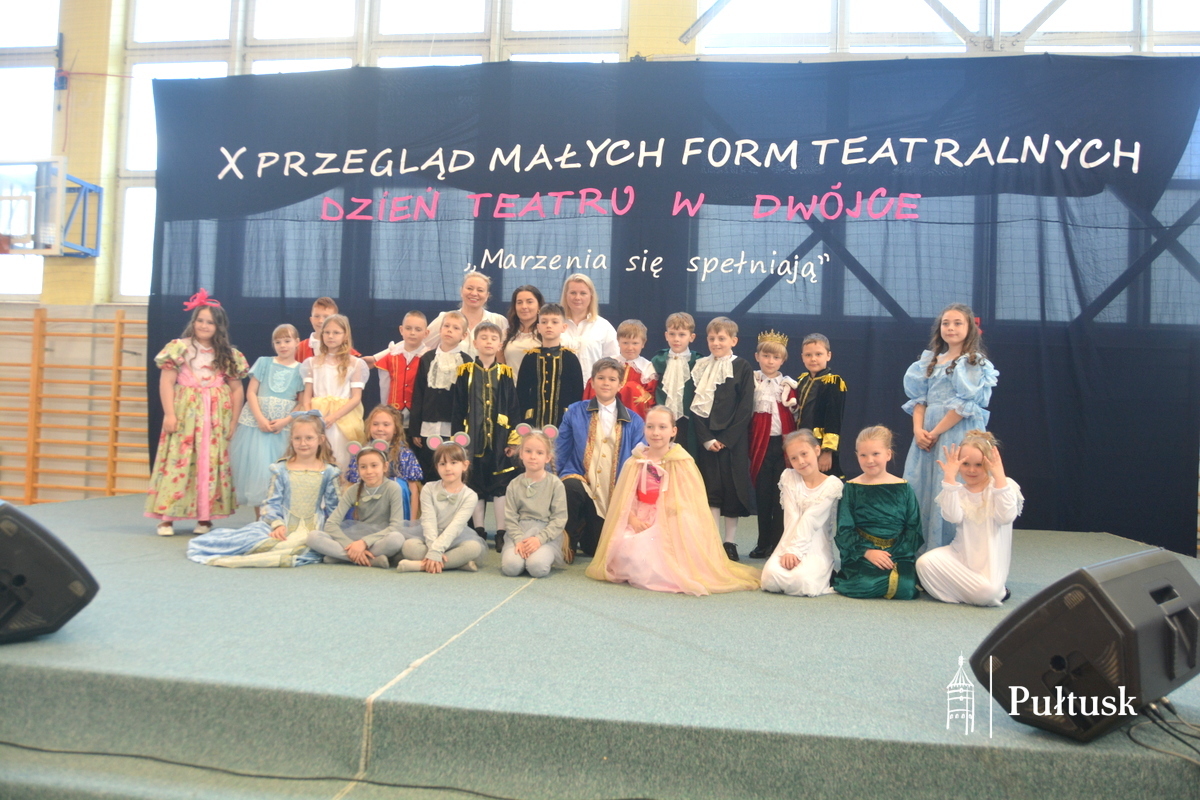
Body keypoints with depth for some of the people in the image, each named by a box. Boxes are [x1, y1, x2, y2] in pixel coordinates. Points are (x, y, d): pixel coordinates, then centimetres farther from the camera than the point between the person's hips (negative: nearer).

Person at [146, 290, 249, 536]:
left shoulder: (228, 355, 9)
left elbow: (236, 389, 8)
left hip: (216, 418, 2)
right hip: (185, 414, -2)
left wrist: (233, 421, 2)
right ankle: (167, 517, -1)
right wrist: (169, 414, -10)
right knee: (178, 461, -6)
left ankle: (205, 517, 10)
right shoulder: (180, 347, 3)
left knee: (211, 464, 2)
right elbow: (166, 381, -2)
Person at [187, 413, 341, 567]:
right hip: (282, 527, 1)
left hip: (311, 531, -1)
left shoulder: (328, 472, 4)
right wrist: (277, 524, -16)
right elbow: (272, 502, 1)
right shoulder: (281, 469, 5)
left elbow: (333, 507, 5)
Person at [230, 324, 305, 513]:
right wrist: (260, 418, -11)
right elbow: (251, 393, 3)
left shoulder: (301, 370, 5)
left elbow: (302, 403, 2)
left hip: (284, 427, -1)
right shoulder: (264, 363, 7)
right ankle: (259, 516, 6)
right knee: (256, 468, -2)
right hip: (256, 423, 1)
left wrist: (285, 421, -13)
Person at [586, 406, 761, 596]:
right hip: (640, 523, 3)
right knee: (628, 550, -24)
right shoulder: (634, 463, 6)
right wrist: (633, 519, -16)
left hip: (671, 526, -3)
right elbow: (624, 499, 4)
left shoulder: (683, 463, -3)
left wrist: (664, 524, -19)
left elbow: (688, 502, -6)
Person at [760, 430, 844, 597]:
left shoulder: (833, 484, -3)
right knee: (771, 575, -27)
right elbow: (792, 519, -4)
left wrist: (796, 551, -17)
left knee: (801, 580, -30)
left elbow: (810, 520, -12)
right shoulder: (788, 478, 5)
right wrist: (789, 550, -16)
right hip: (791, 544, 2)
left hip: (818, 549, -2)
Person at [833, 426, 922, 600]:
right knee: (865, 586, -30)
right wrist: (867, 551, -17)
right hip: (861, 555, -2)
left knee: (905, 589, -25)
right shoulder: (851, 488, 5)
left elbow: (913, 528, 5)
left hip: (898, 554, 2)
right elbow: (844, 530, -2)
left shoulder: (903, 488, 8)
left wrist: (897, 556, -10)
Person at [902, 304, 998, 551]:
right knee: (920, 491, 5)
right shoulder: (930, 361, 16)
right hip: (926, 435, 6)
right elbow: (918, 398, 10)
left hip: (958, 435, -6)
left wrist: (936, 432, -13)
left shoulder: (976, 363, -1)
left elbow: (966, 404, -11)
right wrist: (918, 428, -6)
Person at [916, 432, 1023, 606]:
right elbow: (953, 517, -16)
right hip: (961, 554, 2)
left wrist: (999, 475, -20)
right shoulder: (956, 490, 5)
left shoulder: (1005, 485, 0)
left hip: (990, 562, -2)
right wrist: (949, 477, -16)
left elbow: (1006, 517, -18)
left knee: (987, 592, -31)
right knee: (924, 562, -26)